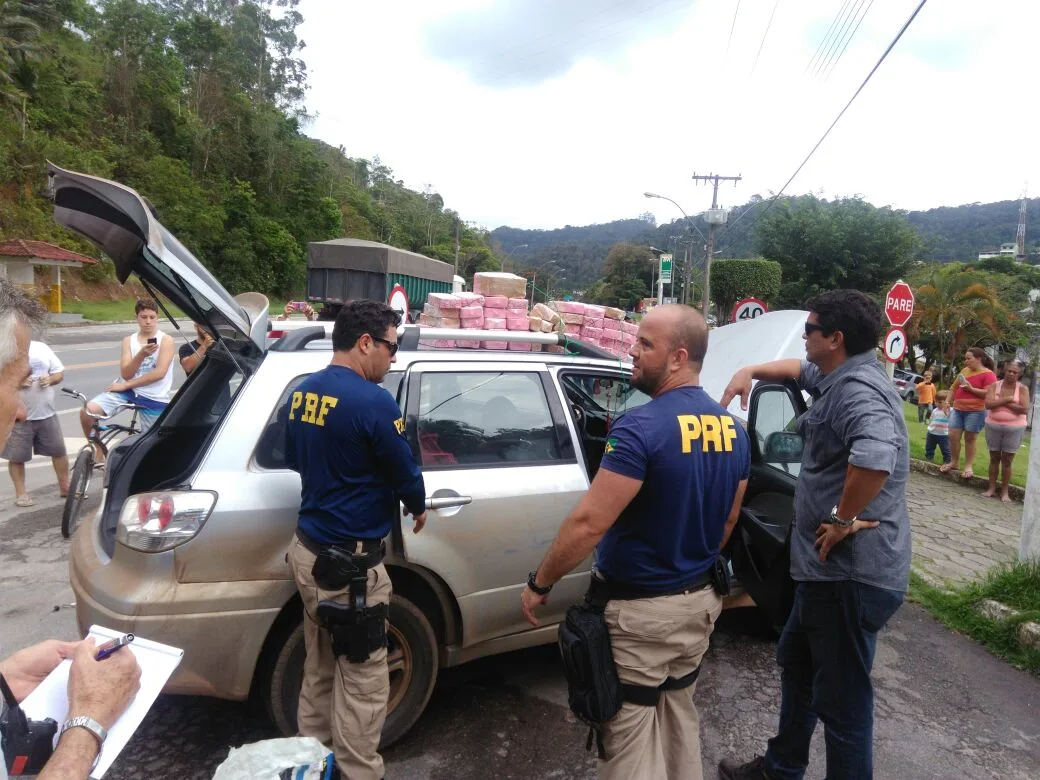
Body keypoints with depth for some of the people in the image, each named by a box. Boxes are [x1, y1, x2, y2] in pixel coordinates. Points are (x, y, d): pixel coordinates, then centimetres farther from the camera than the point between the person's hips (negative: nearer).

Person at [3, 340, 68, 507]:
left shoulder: (42, 348, 5)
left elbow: (60, 372, 9)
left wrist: (50, 379, -10)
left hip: (47, 414, 3)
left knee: (59, 451, 10)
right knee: (16, 457, 5)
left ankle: (64, 487, 25)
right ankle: (21, 493, 19)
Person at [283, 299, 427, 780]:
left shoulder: (301, 393, 5)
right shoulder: (371, 401, -21)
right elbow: (405, 471, -11)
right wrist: (419, 508, 9)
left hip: (307, 548, 9)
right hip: (349, 562, -9)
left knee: (319, 668, 23)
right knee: (362, 681, 7)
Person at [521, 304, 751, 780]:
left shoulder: (641, 427, -24)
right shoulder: (733, 431, 1)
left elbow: (588, 523, -25)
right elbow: (728, 520, 12)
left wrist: (539, 583, -13)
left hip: (638, 610, -7)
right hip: (698, 601, 8)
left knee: (631, 737, 10)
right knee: (679, 718, 25)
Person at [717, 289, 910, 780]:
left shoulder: (858, 389, -23)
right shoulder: (840, 377, 10)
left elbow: (876, 458, -41)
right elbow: (802, 370, 32)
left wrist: (842, 518, -27)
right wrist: (751, 371, 15)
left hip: (852, 572, -11)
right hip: (831, 566, 12)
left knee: (841, 697, 2)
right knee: (796, 663, 25)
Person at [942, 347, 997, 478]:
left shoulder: (988, 374, -8)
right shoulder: (965, 370, 13)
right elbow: (954, 387, 22)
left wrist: (971, 389, -19)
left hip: (975, 412, -6)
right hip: (958, 410, 6)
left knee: (970, 439, 1)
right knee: (953, 436, 5)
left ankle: (968, 466, 10)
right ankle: (954, 462, 17)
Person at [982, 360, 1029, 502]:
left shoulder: (1022, 389, -5)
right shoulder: (994, 386, -1)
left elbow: (1024, 409, -16)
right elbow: (988, 404, -14)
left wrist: (1001, 403, -15)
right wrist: (1007, 399, -20)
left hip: (1014, 429, -2)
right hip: (993, 426, 2)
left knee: (1007, 460, 3)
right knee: (994, 458, 9)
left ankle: (1004, 491, 11)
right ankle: (992, 488, 17)